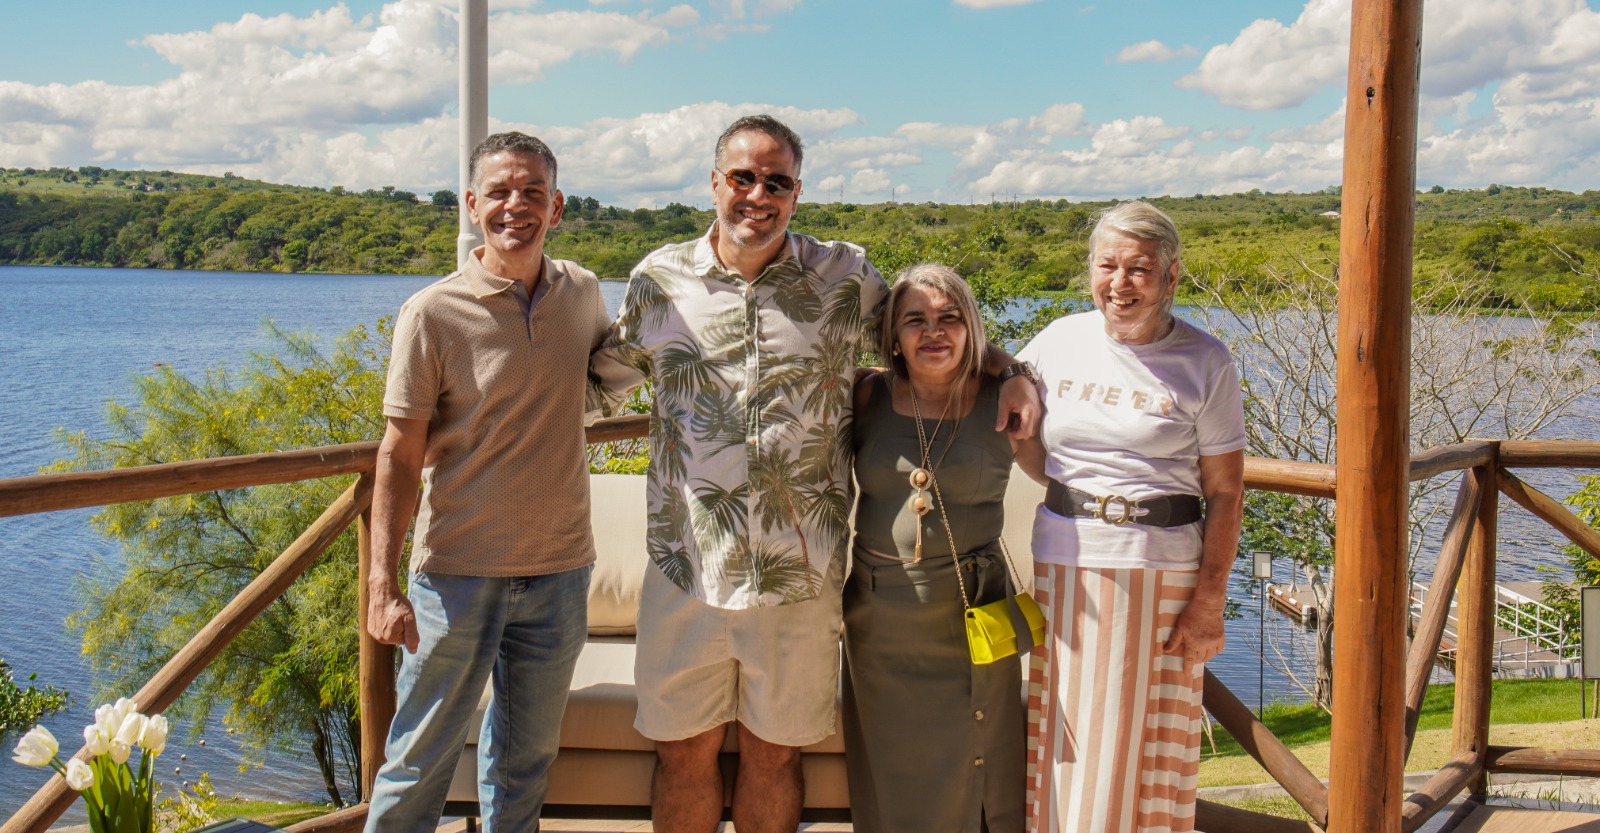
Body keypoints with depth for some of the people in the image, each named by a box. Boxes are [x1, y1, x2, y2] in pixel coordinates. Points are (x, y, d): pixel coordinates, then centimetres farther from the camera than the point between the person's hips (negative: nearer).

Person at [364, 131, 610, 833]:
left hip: (559, 570, 4)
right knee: (421, 757, 5)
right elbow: (399, 455, -9)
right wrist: (383, 583, -14)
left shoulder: (583, 293, 2)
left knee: (527, 755, 17)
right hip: (457, 569, -4)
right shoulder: (432, 314, -11)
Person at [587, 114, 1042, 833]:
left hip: (801, 576, 0)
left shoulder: (846, 277, 1)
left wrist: (1010, 374, -2)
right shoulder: (659, 279, 3)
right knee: (683, 753, 11)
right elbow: (597, 381, 17)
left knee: (775, 754, 14)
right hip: (687, 570, 1)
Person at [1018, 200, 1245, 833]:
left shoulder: (1206, 362, -4)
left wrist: (1208, 602, -8)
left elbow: (1225, 494, -4)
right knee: (1065, 743, 8)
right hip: (1064, 564, 2)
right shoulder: (1060, 341, 3)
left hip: (1163, 572, -2)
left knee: (1147, 748, 5)